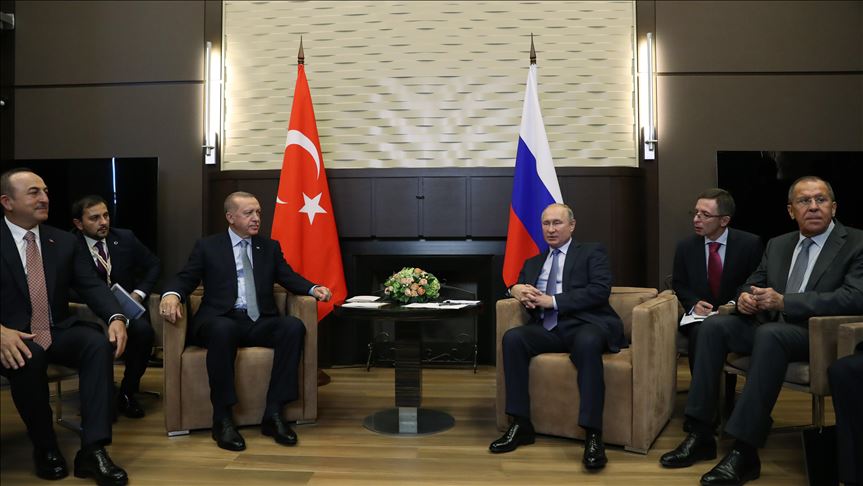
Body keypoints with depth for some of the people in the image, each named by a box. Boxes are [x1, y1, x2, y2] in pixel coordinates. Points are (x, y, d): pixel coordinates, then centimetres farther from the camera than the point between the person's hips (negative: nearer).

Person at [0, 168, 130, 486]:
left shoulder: (64, 241, 9)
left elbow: (91, 286, 2)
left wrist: (116, 317, -19)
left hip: (59, 332, 3)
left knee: (101, 343, -26)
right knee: (28, 358, -36)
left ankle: (92, 450, -26)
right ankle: (45, 447, -11)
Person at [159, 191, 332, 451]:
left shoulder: (270, 247, 19)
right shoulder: (207, 246, 12)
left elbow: (290, 278, 13)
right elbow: (185, 279, 5)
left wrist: (314, 289, -8)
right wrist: (172, 294, -19)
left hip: (259, 322, 3)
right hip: (221, 320, -3)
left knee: (294, 326, -28)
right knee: (223, 330, -39)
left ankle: (273, 414, -25)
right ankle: (222, 419, -27)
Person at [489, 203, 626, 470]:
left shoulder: (592, 252, 9)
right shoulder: (533, 262, 24)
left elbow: (600, 290, -7)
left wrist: (552, 300, -14)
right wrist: (517, 289, -4)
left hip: (584, 325, -4)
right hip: (548, 329, 4)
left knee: (588, 343, -39)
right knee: (512, 337, -25)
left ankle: (593, 434, -33)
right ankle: (521, 425, -19)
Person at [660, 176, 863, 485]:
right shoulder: (777, 245, 15)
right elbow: (753, 283, 17)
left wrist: (783, 301, -24)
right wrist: (745, 297, -10)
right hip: (770, 327, 6)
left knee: (770, 333, -36)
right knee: (714, 325, -19)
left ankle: (745, 451, -35)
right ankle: (700, 435, -17)